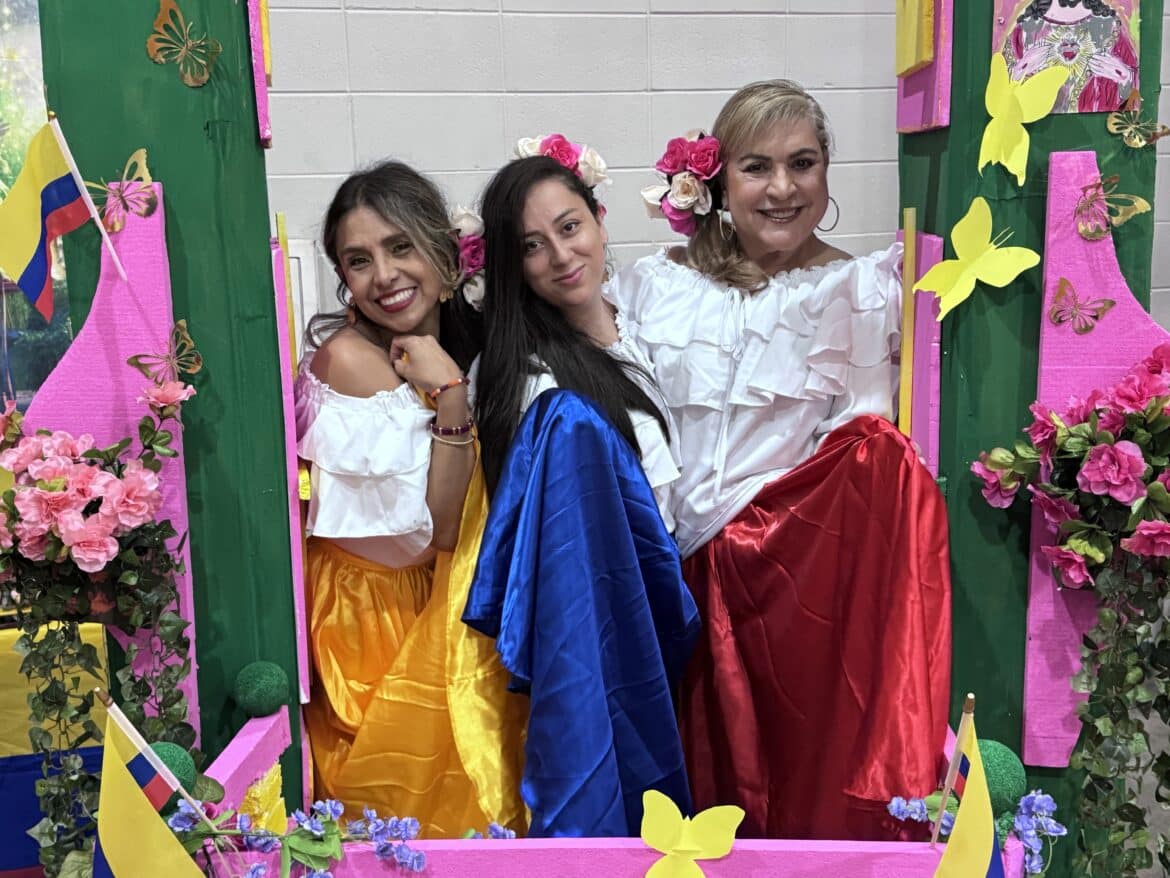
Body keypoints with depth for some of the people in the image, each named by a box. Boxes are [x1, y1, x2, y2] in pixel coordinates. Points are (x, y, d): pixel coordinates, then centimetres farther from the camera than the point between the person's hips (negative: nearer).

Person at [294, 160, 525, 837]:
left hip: (451, 608, 6)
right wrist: (450, 396, -28)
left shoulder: (460, 337, 0)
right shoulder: (348, 355, -19)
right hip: (376, 610, -6)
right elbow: (437, 529, -21)